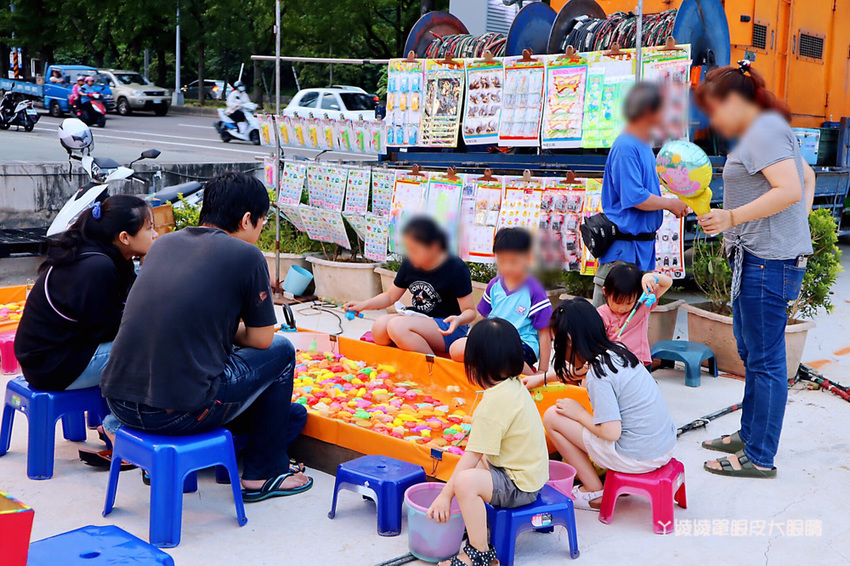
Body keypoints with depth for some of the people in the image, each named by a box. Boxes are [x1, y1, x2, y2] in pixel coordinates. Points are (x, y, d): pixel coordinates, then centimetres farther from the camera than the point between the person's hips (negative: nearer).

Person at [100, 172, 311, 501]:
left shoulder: (166, 242, 13)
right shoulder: (246, 255, -4)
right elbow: (262, 339, 4)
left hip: (118, 403, 7)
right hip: (179, 412, -7)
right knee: (280, 352, 17)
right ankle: (262, 474, 22)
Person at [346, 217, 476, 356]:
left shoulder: (456, 268, -12)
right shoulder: (409, 264, 5)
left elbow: (470, 310, -10)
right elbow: (390, 296, 17)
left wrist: (459, 320, -33)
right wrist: (364, 305, 1)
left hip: (447, 329, -6)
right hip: (419, 319, 6)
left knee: (397, 326, -31)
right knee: (379, 327, -23)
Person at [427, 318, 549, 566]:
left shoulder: (494, 402, -23)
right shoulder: (515, 386, 6)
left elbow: (472, 455, -22)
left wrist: (445, 494, -15)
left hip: (519, 486, -11)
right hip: (532, 474, 11)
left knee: (464, 481, -29)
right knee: (472, 466, 26)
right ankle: (475, 522, 30)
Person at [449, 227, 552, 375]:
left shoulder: (534, 290, -8)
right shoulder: (494, 285, 8)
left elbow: (544, 334, -7)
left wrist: (542, 372, -9)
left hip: (524, 343, -5)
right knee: (457, 349, -18)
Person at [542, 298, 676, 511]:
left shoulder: (598, 374, -19)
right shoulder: (618, 351, 7)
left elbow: (612, 432, -22)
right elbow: (576, 372, 28)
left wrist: (579, 414, -5)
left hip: (638, 458, -9)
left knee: (552, 416, -1)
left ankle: (594, 493, 8)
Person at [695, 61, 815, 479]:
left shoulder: (764, 131, -12)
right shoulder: (765, 130, 20)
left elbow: (789, 190, -24)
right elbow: (807, 176, 30)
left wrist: (731, 217, -24)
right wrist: (799, 225, 22)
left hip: (769, 260, -11)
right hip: (754, 258, 11)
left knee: (765, 360, -4)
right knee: (751, 354, 18)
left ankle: (760, 458, 3)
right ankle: (748, 436, 31)